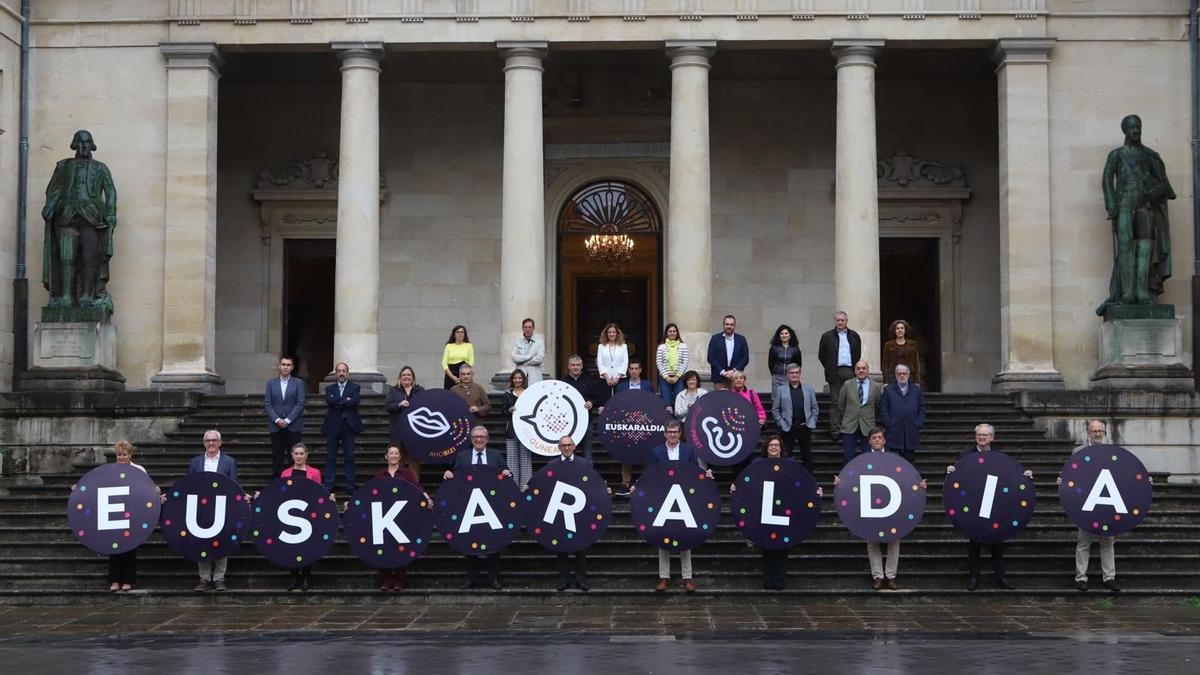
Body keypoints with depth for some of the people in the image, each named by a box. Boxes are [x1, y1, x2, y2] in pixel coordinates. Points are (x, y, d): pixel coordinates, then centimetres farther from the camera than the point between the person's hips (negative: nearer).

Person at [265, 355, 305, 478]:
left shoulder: (298, 383, 3)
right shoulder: (271, 383, 8)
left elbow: (300, 404, -3)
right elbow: (267, 403, 3)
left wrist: (287, 420, -11)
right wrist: (277, 420, -9)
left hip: (293, 425, -1)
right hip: (276, 426, 1)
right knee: (277, 456, 2)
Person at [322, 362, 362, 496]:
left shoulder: (355, 387, 7)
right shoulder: (330, 388, 13)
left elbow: (355, 401, -12)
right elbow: (329, 400, -8)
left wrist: (338, 402, -9)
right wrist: (346, 400, -11)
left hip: (349, 426, -2)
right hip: (333, 426, 2)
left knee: (349, 457, -1)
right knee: (331, 457, 3)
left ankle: (350, 486, 1)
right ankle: (329, 486, 5)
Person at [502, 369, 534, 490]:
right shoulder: (508, 394, 12)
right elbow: (504, 411, 8)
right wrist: (510, 410, -11)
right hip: (511, 429, 2)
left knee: (525, 456, -2)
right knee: (512, 457, 1)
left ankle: (525, 484, 1)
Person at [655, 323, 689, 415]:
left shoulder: (683, 346, 5)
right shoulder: (661, 347, 6)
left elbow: (686, 362, 1)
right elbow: (659, 363, 3)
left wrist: (677, 376, -7)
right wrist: (666, 376, -6)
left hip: (679, 377, 0)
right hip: (665, 378, 0)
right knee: (666, 403, -6)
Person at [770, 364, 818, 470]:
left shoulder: (809, 389, 12)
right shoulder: (780, 390, 5)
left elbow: (815, 408, 12)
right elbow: (775, 409, 3)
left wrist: (811, 422, 1)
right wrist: (781, 423, -7)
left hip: (805, 426, 2)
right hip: (787, 428, -2)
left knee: (807, 456, 6)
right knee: (786, 456, 0)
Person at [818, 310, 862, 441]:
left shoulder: (854, 336, 11)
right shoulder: (827, 336, 5)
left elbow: (858, 354, 17)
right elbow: (821, 355, 7)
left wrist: (855, 368, 8)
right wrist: (830, 369, 4)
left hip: (850, 372, 2)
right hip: (835, 373, -2)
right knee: (835, 402, -3)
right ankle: (835, 431, -3)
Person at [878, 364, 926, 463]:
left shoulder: (917, 389, 15)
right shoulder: (888, 390, 10)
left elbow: (922, 409, 12)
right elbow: (883, 410, 4)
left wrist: (919, 424, 0)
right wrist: (888, 424, -6)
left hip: (911, 433, 2)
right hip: (894, 433, -1)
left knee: (909, 461, 2)